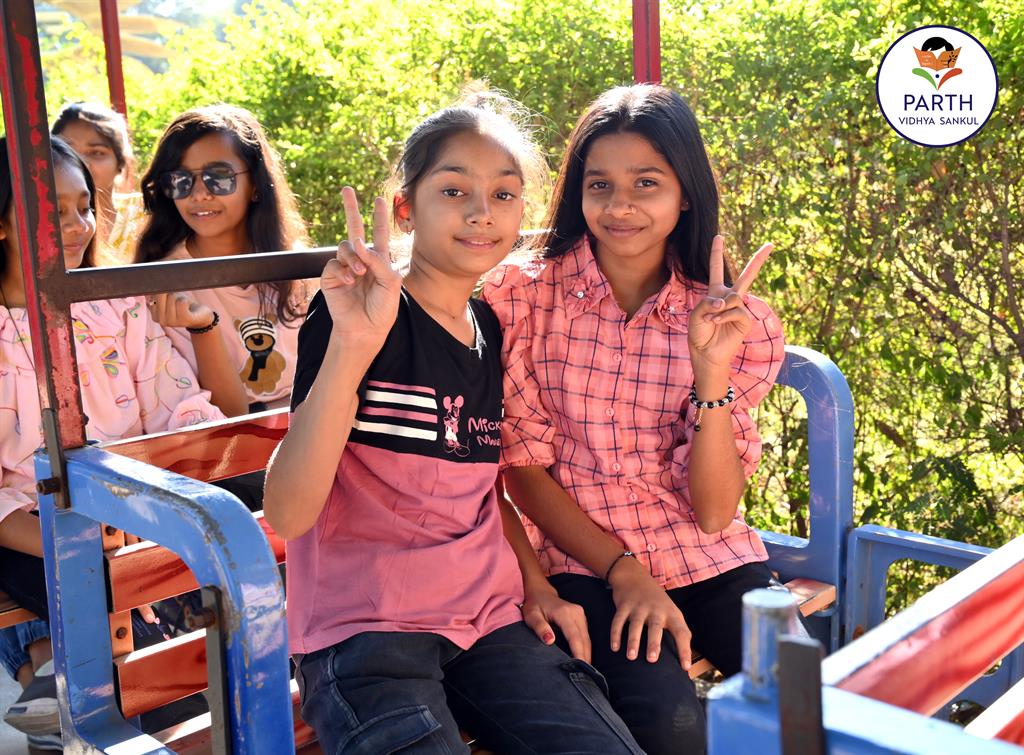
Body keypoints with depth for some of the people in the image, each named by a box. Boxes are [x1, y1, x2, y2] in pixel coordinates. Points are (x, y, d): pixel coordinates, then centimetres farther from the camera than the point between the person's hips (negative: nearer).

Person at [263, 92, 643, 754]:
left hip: (489, 615, 5)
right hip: (364, 625, -5)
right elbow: (287, 515, -19)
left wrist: (535, 583, 8)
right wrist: (351, 346, -28)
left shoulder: (493, 328, 10)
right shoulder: (354, 316, -8)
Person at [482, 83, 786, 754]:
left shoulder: (733, 320, 0)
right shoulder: (524, 294, -6)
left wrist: (712, 373, -20)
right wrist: (624, 572, -12)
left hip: (709, 561, 2)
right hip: (581, 560, -2)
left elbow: (715, 511, -7)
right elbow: (523, 467, -3)